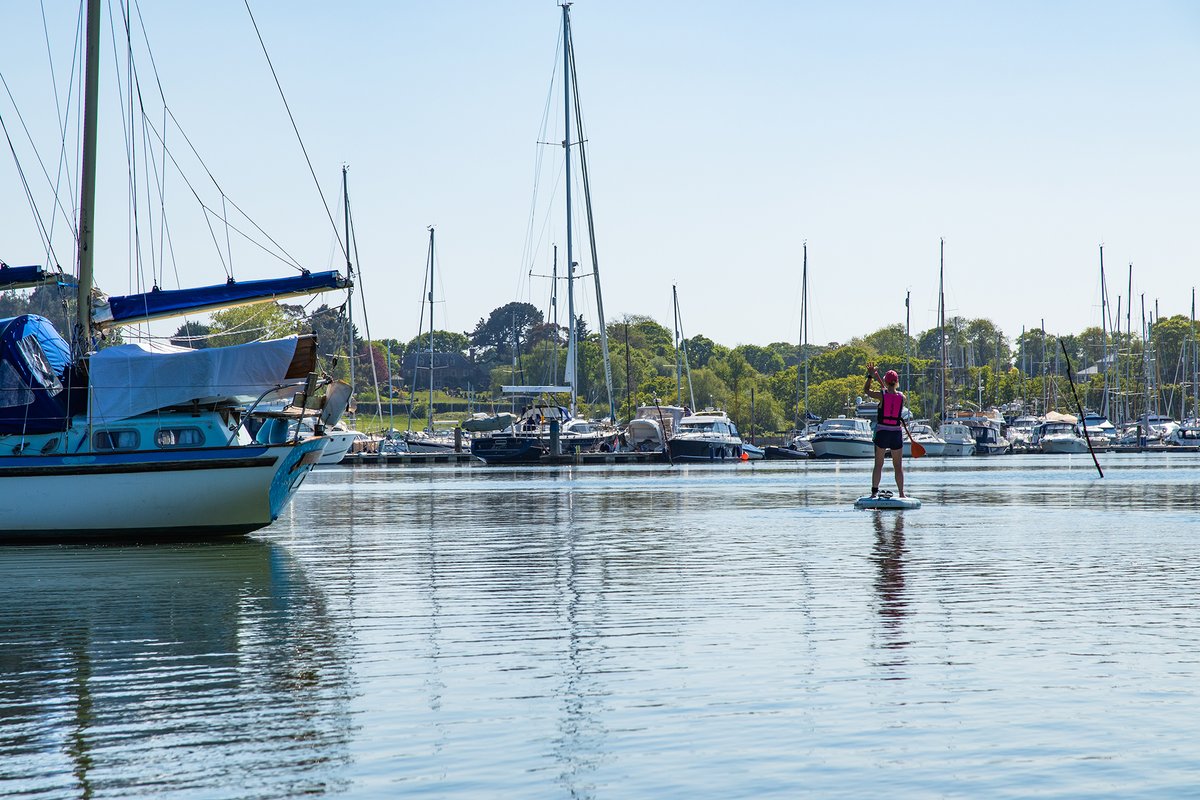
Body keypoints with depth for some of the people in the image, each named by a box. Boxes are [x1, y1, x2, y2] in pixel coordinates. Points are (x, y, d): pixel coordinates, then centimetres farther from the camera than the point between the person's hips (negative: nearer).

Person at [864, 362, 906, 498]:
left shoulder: (882, 395, -8)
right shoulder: (902, 397, -2)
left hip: (882, 434, -1)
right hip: (897, 433, 1)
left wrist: (870, 376, 18)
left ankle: (874, 491, 1)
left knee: (878, 464, 6)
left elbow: (866, 391, 8)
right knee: (898, 466, 7)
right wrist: (877, 378, 25)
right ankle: (901, 493, 6)